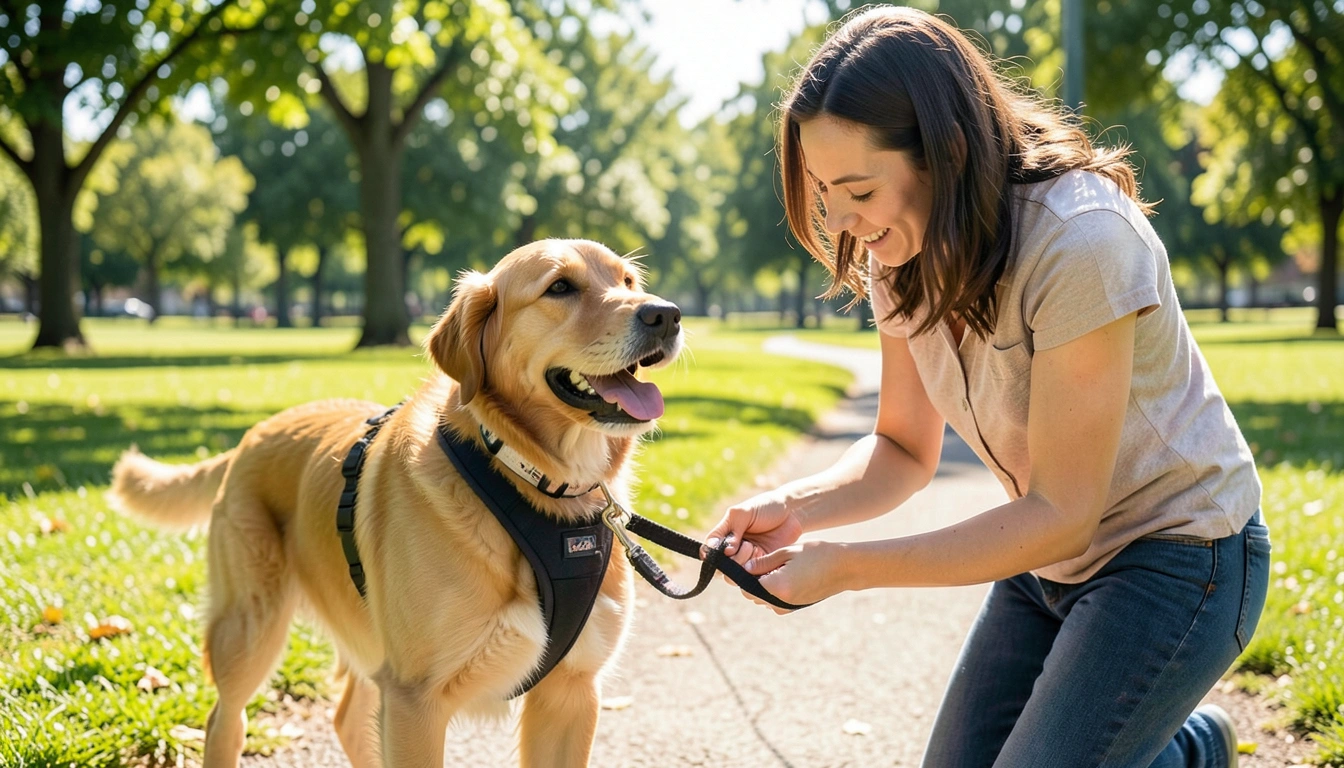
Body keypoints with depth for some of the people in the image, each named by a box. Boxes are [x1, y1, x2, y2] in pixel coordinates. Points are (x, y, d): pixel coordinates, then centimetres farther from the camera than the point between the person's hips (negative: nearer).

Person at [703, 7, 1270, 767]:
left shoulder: (1080, 241, -31)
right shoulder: (906, 257, -7)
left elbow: (1060, 516, -27)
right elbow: (905, 451, 2)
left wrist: (844, 567, -30)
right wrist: (794, 507, -19)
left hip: (1176, 554, -7)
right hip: (1054, 557, 7)